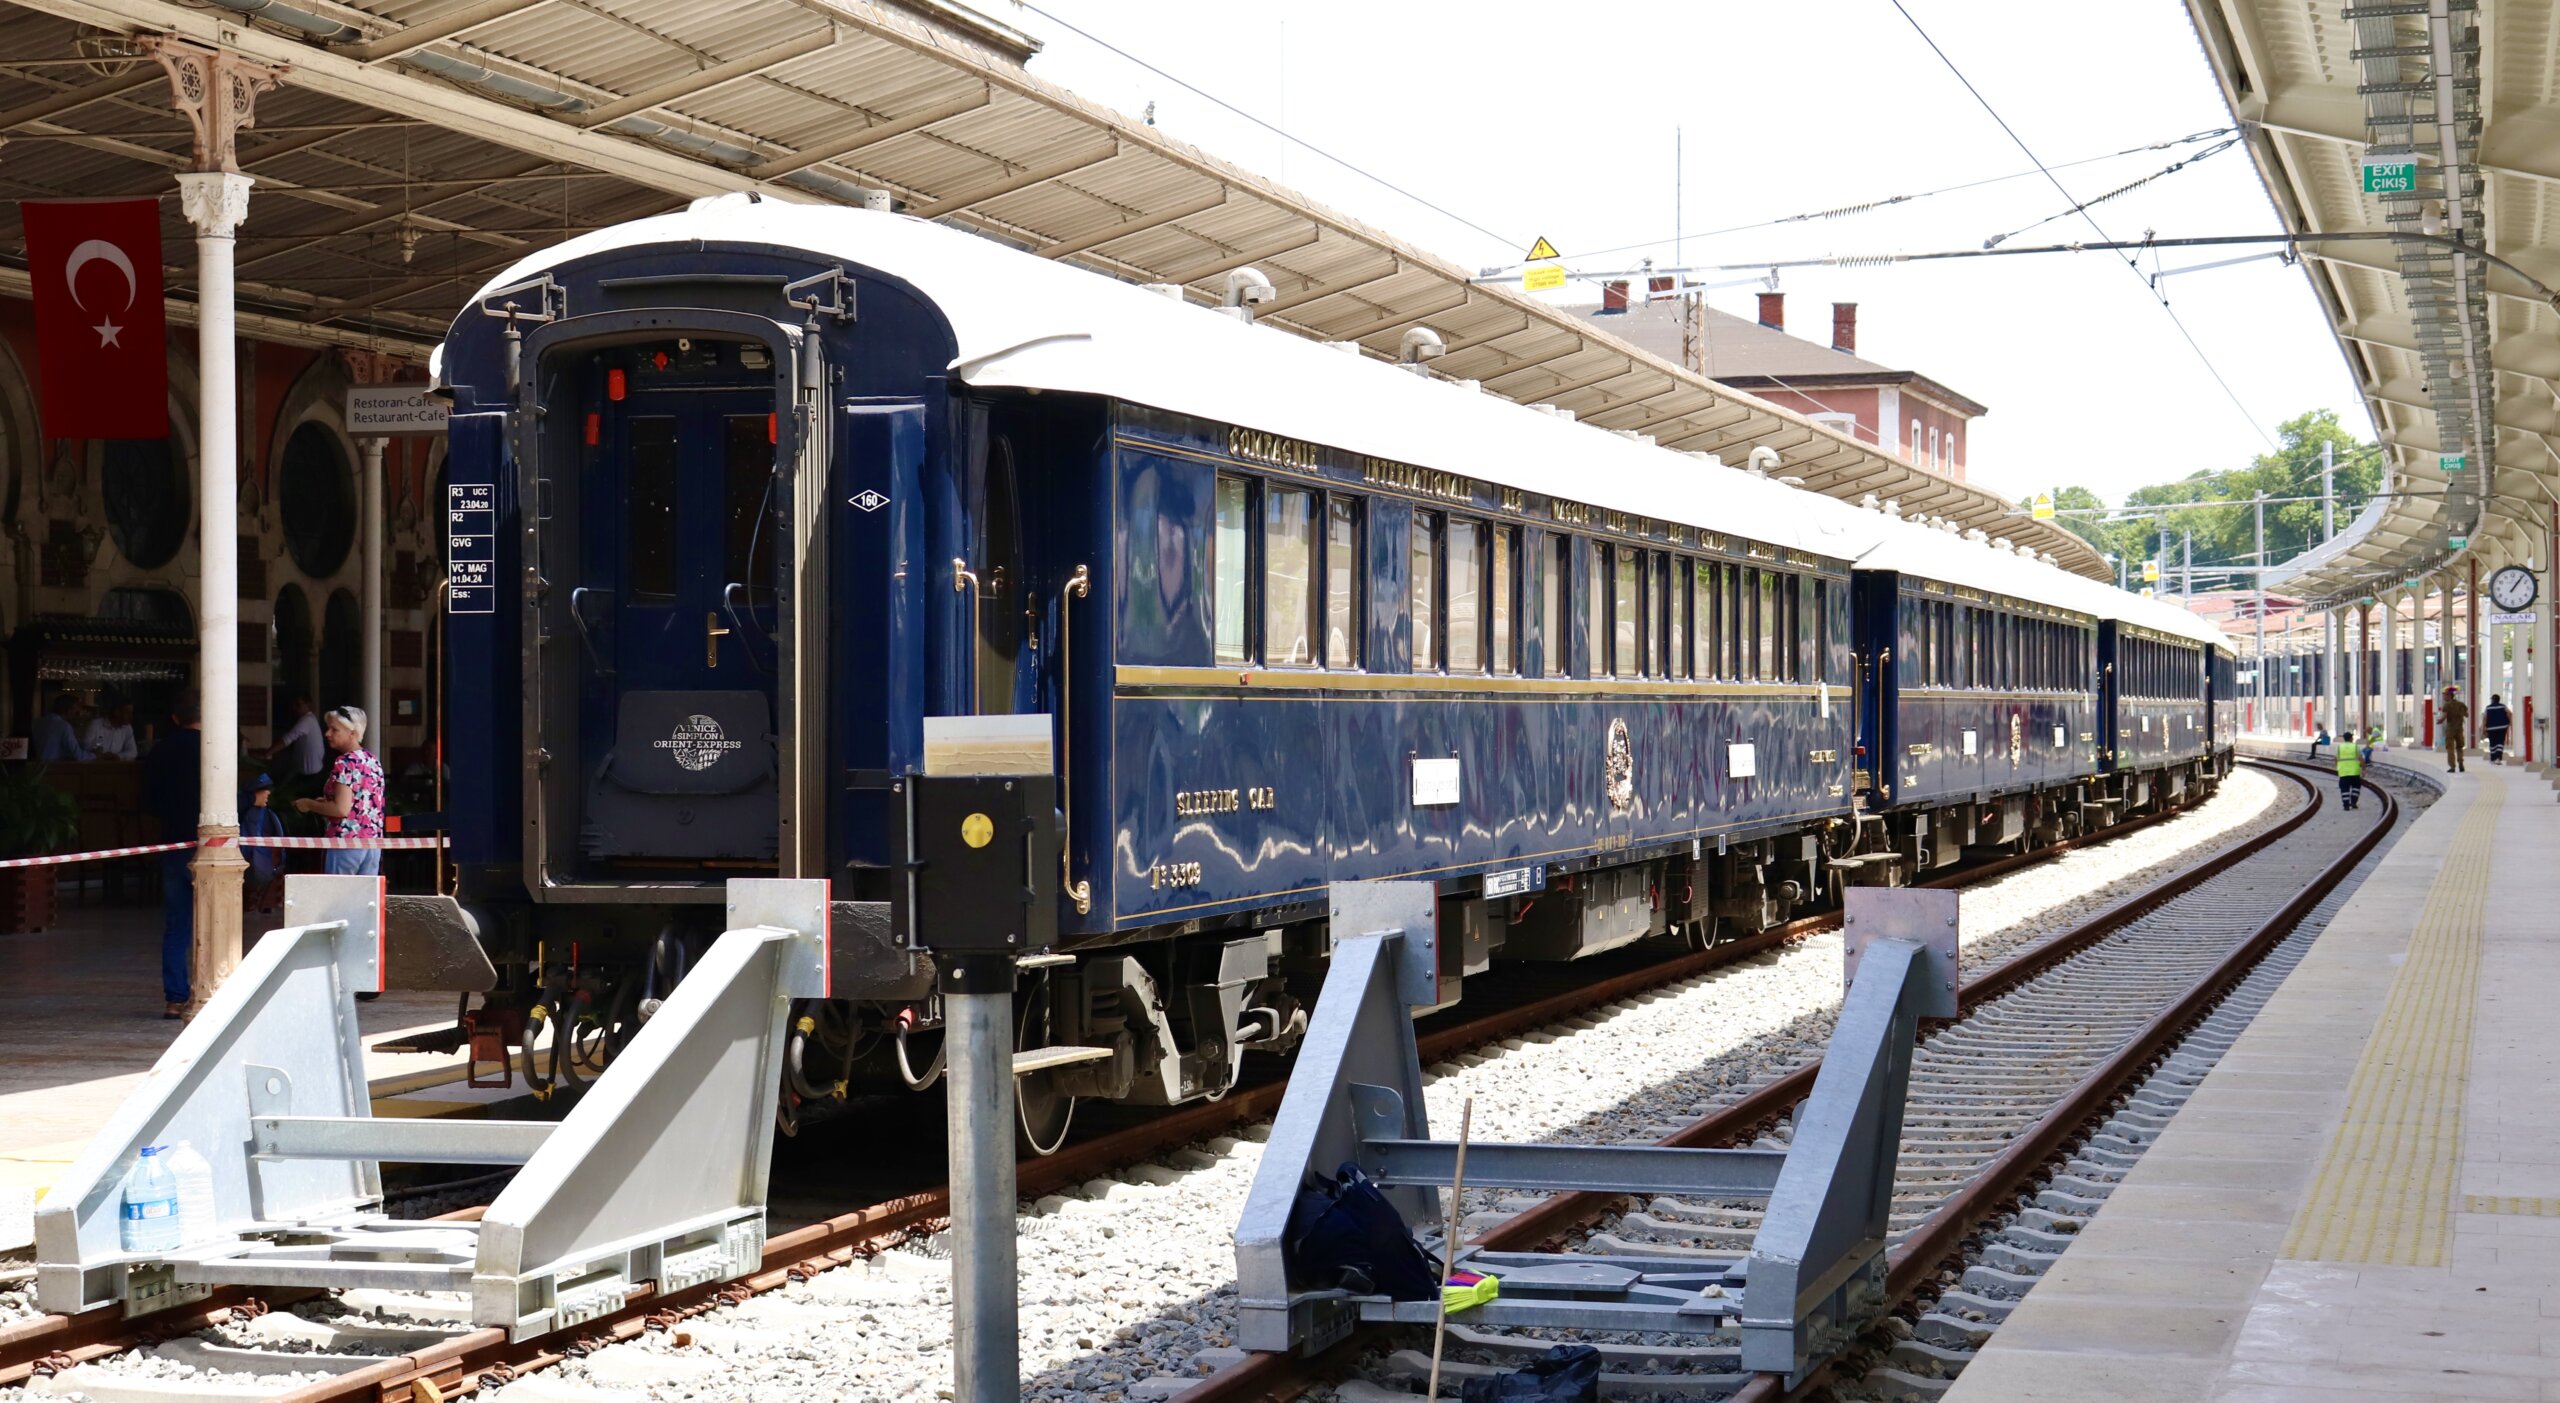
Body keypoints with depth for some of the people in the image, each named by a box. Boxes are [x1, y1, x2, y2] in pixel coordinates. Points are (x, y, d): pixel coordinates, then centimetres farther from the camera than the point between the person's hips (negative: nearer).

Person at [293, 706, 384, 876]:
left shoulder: (345, 763, -12)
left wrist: (310, 805, -4)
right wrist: (328, 802, 21)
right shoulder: (373, 761, 12)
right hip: (374, 842, 8)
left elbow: (342, 809, -18)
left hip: (347, 843, -8)